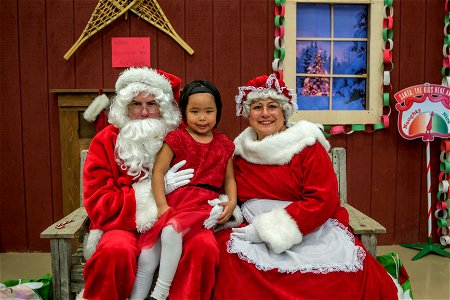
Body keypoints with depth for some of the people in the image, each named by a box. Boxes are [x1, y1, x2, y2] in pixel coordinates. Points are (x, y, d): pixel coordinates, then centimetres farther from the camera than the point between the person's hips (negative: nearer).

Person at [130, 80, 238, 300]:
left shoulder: (224, 144, 12)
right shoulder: (176, 138, 3)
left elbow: (229, 178, 15)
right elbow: (158, 171, -4)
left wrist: (231, 201, -5)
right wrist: (162, 205, -13)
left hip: (203, 205, -1)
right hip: (173, 201, 1)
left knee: (171, 230, -31)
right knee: (147, 257, -9)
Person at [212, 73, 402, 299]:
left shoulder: (307, 145, -3)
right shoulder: (242, 151, 10)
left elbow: (322, 200, -13)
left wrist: (267, 230, -17)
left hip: (311, 233, -3)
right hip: (257, 236, 3)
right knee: (227, 251, -26)